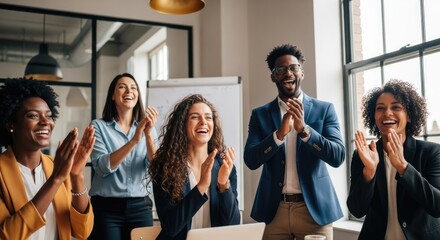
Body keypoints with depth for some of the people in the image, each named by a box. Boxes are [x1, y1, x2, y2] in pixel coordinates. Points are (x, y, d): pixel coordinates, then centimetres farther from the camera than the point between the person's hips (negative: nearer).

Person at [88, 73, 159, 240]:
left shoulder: (147, 127, 6)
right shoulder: (99, 126, -2)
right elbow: (102, 167, -15)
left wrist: (148, 134, -21)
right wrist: (134, 140, -25)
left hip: (140, 207, 3)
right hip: (106, 207, -2)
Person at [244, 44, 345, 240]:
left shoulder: (324, 109, 0)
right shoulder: (260, 114, 3)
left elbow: (338, 157, -8)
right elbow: (250, 160, -6)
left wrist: (304, 129, -22)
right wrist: (279, 133, -21)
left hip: (314, 208, -1)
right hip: (275, 210, 1)